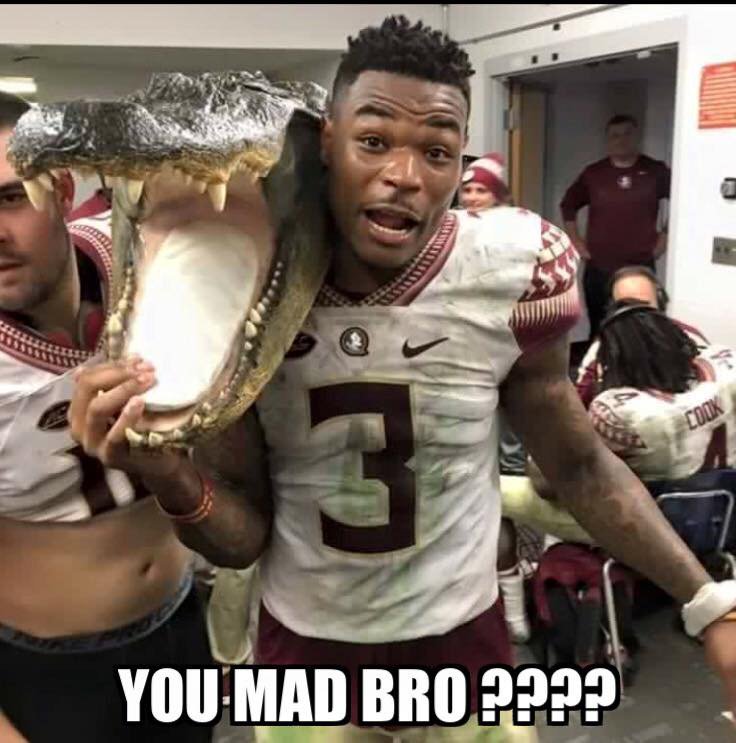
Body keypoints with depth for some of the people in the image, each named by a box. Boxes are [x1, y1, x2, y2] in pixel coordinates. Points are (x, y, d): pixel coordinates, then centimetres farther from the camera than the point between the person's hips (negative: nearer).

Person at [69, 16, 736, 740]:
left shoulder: (514, 272, -17)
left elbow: (577, 462, -3)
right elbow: (244, 533, -10)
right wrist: (172, 477, -31)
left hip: (461, 637, 0)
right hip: (303, 648, 1)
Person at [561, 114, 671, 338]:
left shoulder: (655, 171, 0)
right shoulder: (593, 173, 4)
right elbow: (568, 205, 16)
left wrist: (667, 235, 4)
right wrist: (575, 241, 9)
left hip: (641, 268, -1)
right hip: (599, 268, 1)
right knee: (599, 330, 9)